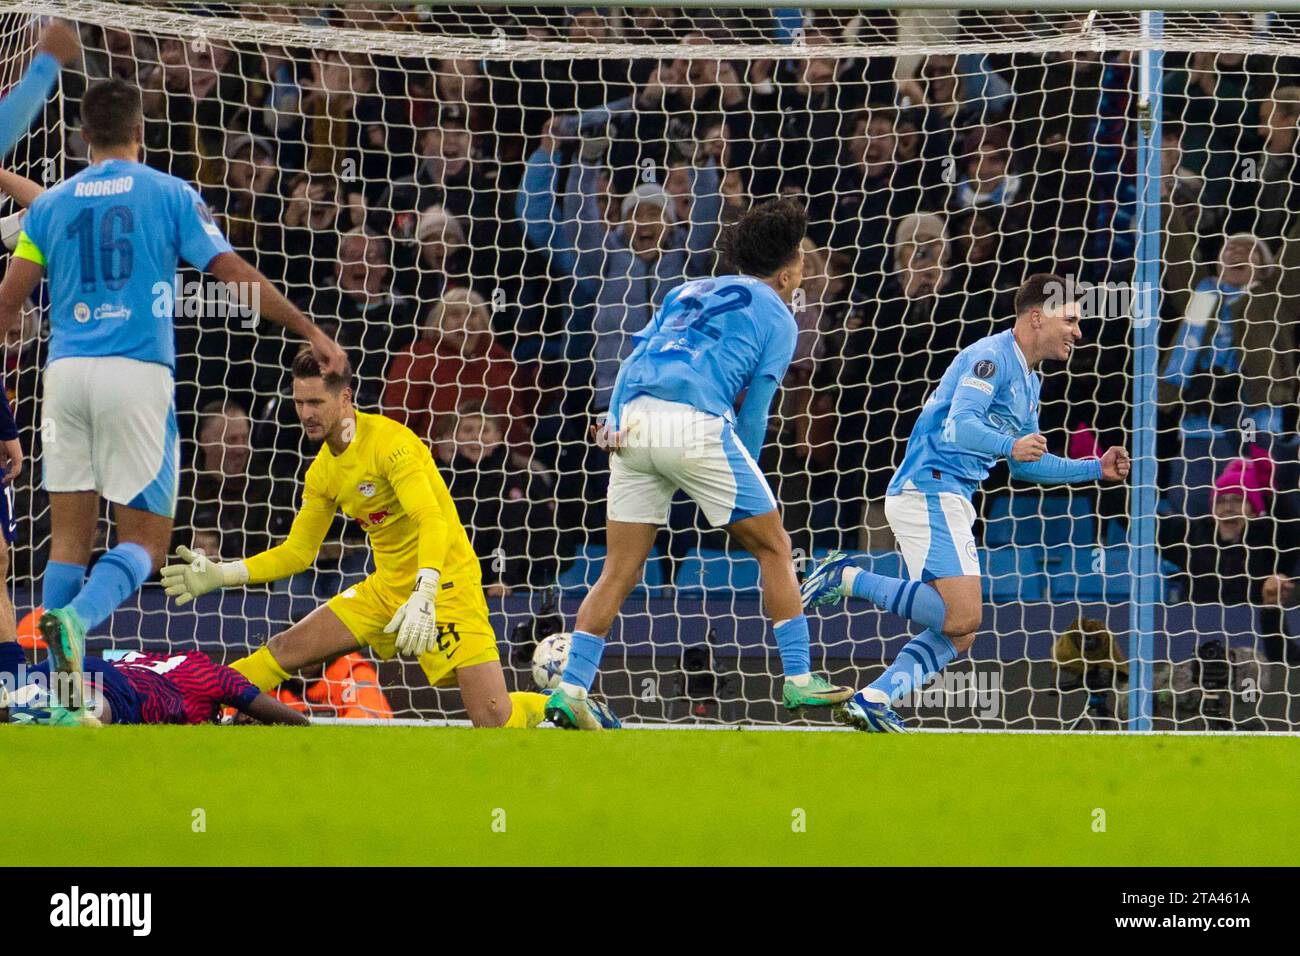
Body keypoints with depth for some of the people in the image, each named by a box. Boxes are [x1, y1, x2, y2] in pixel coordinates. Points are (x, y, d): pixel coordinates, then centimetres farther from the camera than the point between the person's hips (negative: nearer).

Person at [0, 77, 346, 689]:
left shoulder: (50, 205, 10)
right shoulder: (169, 195, 4)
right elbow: (237, 276, 0)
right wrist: (310, 331, 8)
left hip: (67, 370, 3)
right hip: (137, 373, -3)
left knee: (70, 535, 8)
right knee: (144, 540, 2)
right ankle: (79, 615, -27)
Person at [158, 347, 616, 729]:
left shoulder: (389, 442, -18)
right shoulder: (322, 472, 7)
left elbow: (432, 520, -30)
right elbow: (297, 552, 16)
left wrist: (424, 595, -44)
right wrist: (221, 575, 5)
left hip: (445, 586, -7)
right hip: (387, 588, 7)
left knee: (494, 720, -17)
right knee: (284, 651, -6)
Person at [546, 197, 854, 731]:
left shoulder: (690, 292, 29)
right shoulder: (777, 318, 13)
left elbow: (633, 361, 18)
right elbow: (754, 410, 8)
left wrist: (615, 417, 8)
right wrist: (741, 479, 15)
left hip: (633, 424, 5)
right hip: (696, 425, -5)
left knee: (619, 570, 8)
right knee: (773, 548, 10)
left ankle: (570, 689, -2)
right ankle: (799, 681, 8)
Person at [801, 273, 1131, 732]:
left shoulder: (1029, 382, 21)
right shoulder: (992, 357, -10)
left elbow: (1026, 465, 31)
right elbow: (960, 425, -24)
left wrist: (1096, 469, 24)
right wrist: (1011, 446, -40)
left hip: (948, 501, 10)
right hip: (927, 491, -10)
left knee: (958, 634, 4)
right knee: (962, 618, -21)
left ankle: (873, 699, -2)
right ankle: (848, 578, -12)